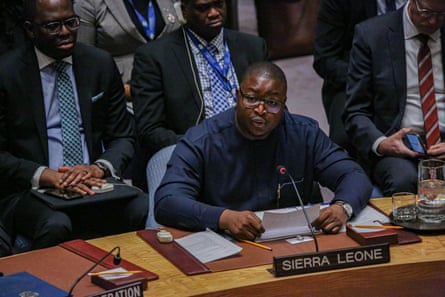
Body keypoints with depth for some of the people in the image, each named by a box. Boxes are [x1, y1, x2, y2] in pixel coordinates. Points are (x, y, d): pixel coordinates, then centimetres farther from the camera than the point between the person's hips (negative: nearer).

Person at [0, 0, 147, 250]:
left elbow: (123, 137, 11)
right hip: (27, 191, -3)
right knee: (56, 225, -36)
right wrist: (46, 176, -20)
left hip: (93, 183, 3)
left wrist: (99, 167, -12)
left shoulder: (101, 64, 8)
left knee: (144, 209, -27)